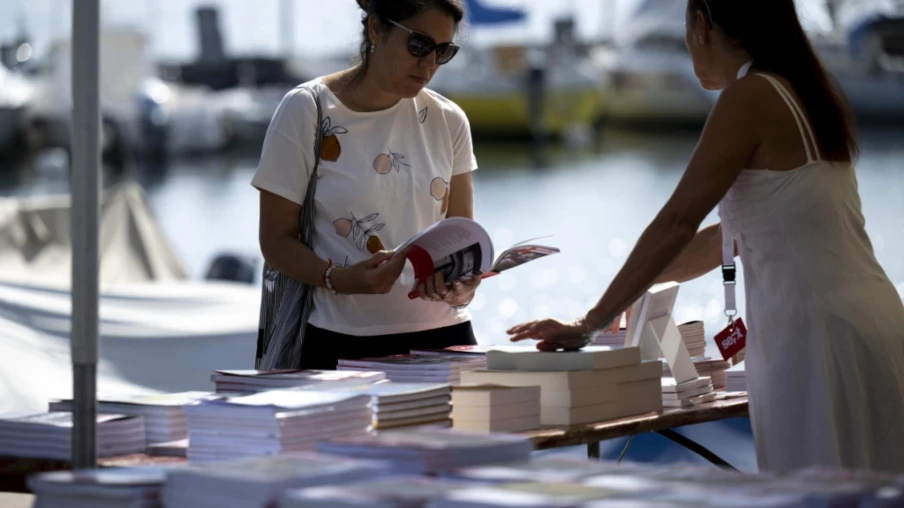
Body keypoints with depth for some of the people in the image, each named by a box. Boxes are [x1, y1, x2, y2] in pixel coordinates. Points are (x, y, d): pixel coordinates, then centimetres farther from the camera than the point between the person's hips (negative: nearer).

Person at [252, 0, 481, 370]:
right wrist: (338, 279, -24)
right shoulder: (306, 111, -4)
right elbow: (276, 241, -4)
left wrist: (465, 280, -14)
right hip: (344, 343, -3)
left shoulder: (448, 121, 7)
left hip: (442, 336, 3)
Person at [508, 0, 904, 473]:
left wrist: (590, 322, -4)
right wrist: (635, 283, 30)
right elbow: (732, 236, 25)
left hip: (821, 335, -9)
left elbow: (677, 222, -10)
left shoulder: (752, 97, -9)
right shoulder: (806, 94, 18)